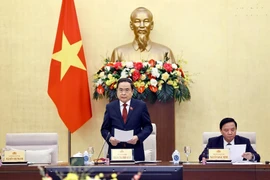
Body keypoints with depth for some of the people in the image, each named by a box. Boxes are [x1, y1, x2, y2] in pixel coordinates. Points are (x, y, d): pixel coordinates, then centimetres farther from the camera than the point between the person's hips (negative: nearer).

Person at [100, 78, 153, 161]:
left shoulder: (141, 106, 4)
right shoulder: (110, 107, 8)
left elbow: (148, 126, 6)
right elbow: (104, 129, 11)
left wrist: (138, 137, -12)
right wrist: (109, 138, -10)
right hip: (115, 152, 1)